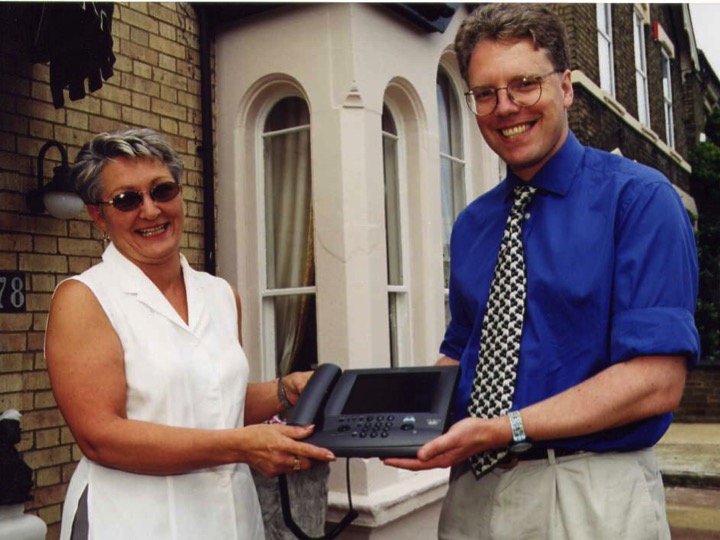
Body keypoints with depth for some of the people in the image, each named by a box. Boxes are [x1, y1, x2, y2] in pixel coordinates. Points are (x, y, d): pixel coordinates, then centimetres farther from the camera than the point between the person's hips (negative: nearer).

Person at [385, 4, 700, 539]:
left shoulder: (639, 198, -11)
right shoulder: (471, 225, 7)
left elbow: (656, 381, -19)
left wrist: (507, 430, -23)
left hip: (592, 495, -5)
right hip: (473, 489, 5)